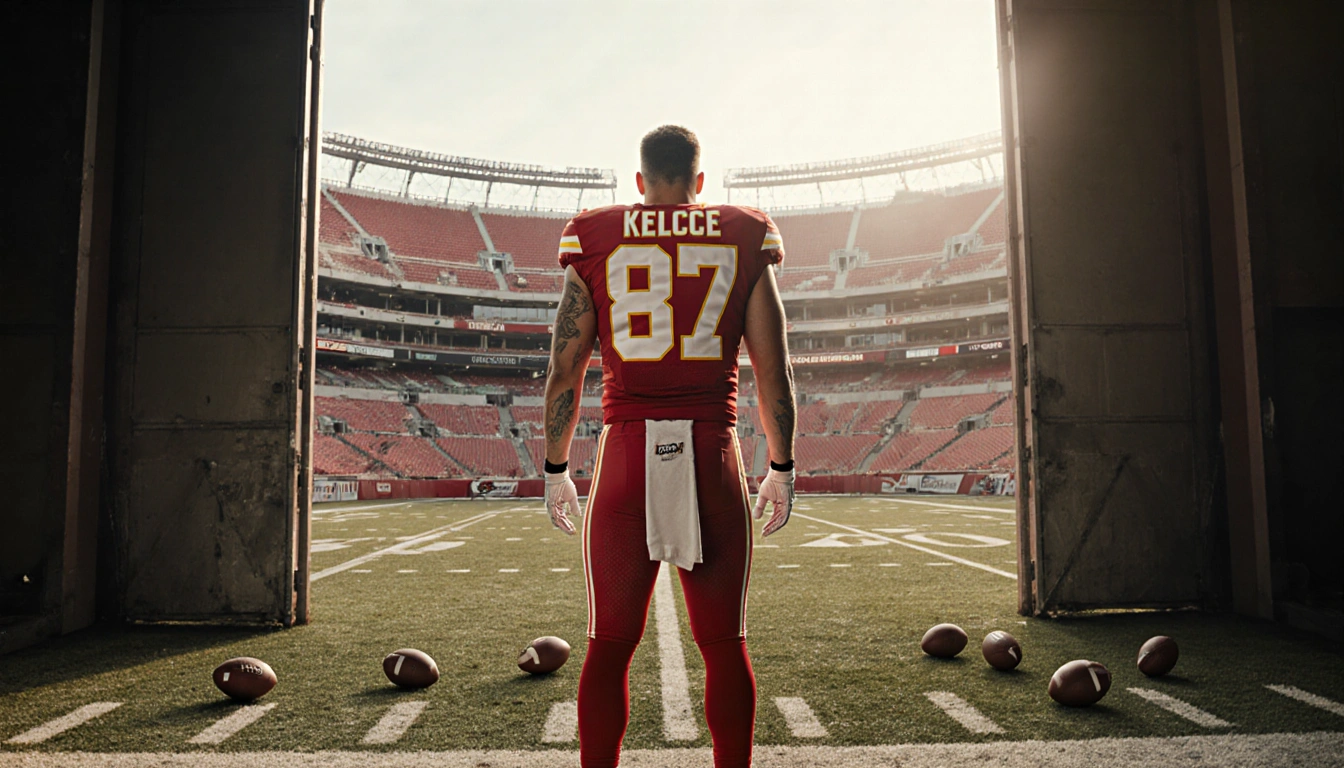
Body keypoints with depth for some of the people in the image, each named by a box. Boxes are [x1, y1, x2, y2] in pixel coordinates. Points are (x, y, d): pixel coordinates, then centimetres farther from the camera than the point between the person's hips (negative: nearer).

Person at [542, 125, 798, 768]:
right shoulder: (743, 239, 7)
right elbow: (773, 370, 5)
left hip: (626, 452, 0)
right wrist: (782, 468, 14)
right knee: (723, 643, 11)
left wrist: (555, 470, 13)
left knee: (610, 644, 9)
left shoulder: (595, 240, 6)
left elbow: (564, 370, 4)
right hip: (713, 455, 0)